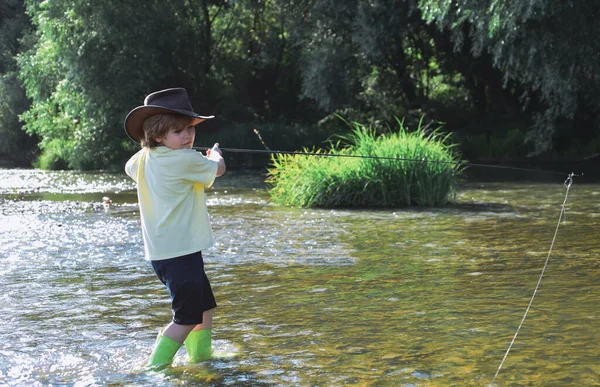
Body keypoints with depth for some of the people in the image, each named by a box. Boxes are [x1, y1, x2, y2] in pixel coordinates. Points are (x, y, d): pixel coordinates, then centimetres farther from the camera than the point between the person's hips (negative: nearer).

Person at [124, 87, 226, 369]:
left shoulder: (143, 158, 7)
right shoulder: (184, 160, -17)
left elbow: (130, 168, 31)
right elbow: (218, 169, -1)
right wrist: (215, 154, 20)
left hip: (161, 251, 9)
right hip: (180, 251, -9)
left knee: (204, 306, 21)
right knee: (187, 317, -2)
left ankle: (200, 357, 29)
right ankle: (155, 367, -2)